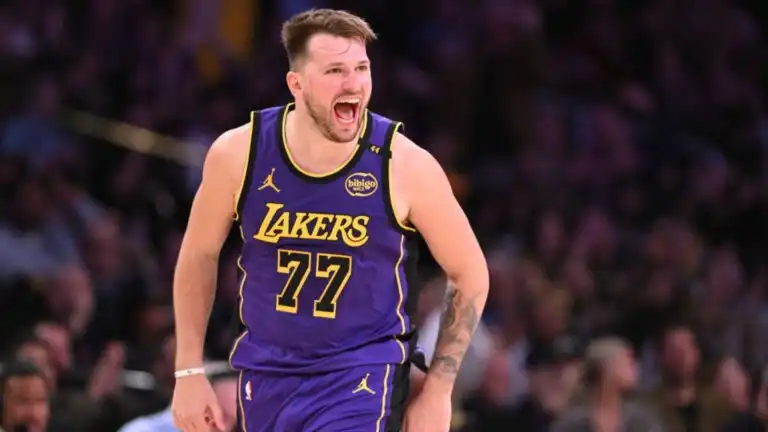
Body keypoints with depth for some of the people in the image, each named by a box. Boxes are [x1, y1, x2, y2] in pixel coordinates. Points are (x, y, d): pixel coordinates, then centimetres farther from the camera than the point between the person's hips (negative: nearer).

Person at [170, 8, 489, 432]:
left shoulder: (405, 166, -15)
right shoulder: (239, 154, -10)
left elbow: (470, 274, -2)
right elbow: (199, 256, 8)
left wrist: (437, 391, -4)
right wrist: (189, 372, 6)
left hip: (362, 377, -3)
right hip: (266, 376, 4)